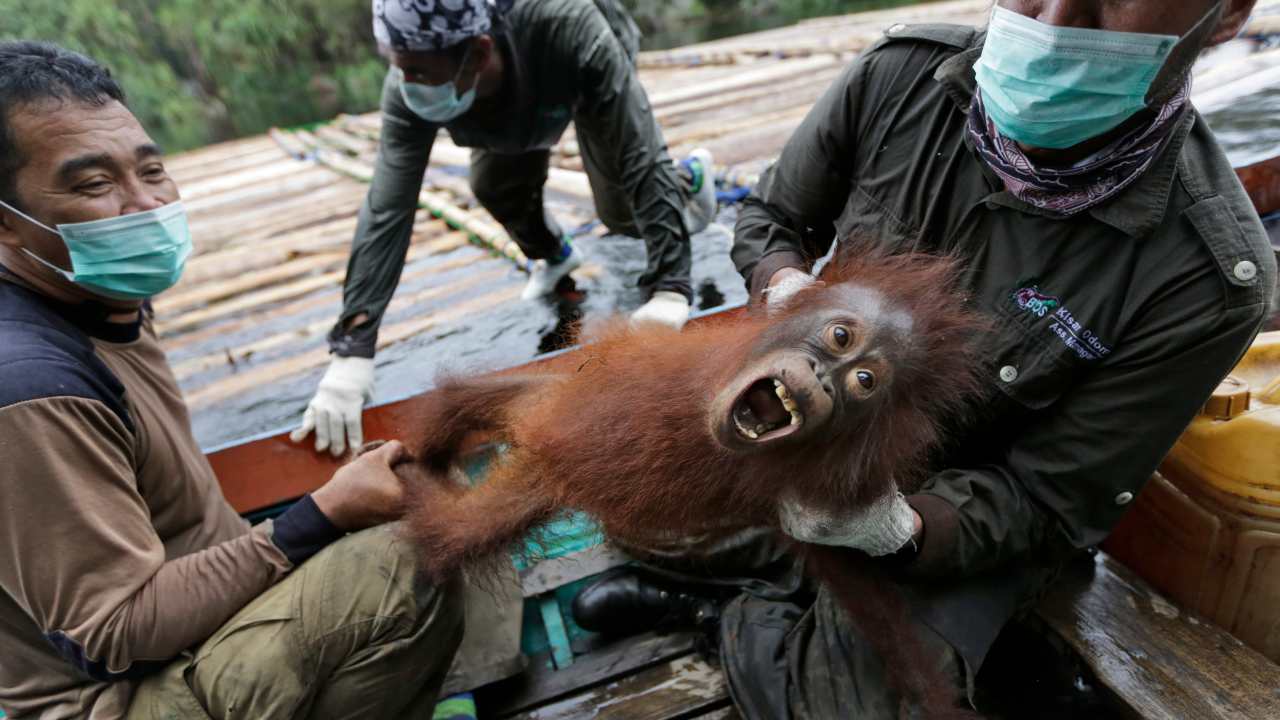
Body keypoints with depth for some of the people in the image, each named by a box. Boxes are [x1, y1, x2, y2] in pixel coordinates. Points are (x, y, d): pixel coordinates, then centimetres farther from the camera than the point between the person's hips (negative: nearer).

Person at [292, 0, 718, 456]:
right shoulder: (407, 91, -40)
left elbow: (640, 160, -46)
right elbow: (388, 210, -41)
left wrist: (670, 287, -51)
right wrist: (350, 349, -47)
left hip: (588, 78, -2)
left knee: (622, 213, -5)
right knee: (494, 188, -7)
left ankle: (689, 178, 29)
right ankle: (553, 254, 27)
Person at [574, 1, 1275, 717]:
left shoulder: (1210, 277, -25)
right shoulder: (897, 74, -18)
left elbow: (1049, 502, -17)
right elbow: (770, 217, 0)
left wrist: (900, 528, -37)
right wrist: (788, 288, -24)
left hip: (960, 509, -3)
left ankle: (746, 618, 8)